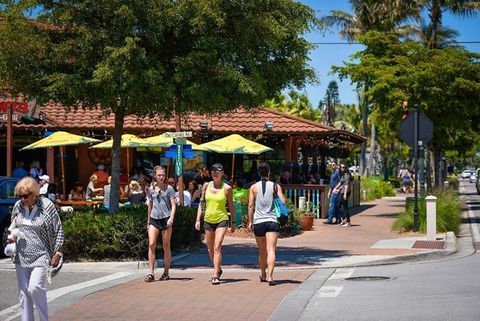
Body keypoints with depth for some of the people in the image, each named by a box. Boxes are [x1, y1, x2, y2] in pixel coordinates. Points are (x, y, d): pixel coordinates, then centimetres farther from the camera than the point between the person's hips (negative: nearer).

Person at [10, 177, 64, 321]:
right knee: (24, 293, 7)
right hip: (21, 257, 5)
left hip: (41, 256, -5)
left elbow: (59, 231, -4)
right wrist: (12, 236, 1)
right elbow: (13, 226, 20)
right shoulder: (18, 206, 2)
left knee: (35, 288, -19)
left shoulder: (47, 206, -9)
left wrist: (57, 253, -6)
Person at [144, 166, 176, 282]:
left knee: (166, 246, 4)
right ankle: (151, 273, -10)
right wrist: (148, 222, 19)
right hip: (154, 219, 3)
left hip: (166, 218, -3)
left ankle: (166, 273, 13)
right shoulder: (150, 189, 11)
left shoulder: (169, 188, 1)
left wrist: (171, 218, -17)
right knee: (151, 244, -10)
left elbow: (173, 205, -2)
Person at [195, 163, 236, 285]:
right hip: (208, 220, 4)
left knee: (217, 247, -16)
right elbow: (201, 203, 9)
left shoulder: (227, 188, -3)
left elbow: (231, 206, 5)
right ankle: (218, 269, 35)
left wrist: (233, 222, 7)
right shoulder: (206, 186, 5)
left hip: (222, 220, -4)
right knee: (210, 249, 12)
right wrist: (198, 219, 3)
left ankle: (215, 276, -16)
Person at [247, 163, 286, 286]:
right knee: (271, 249, -9)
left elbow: (251, 205, 1)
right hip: (272, 221, -2)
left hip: (258, 222, 2)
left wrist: (250, 222, 5)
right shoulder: (275, 186, 1)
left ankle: (263, 275, 30)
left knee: (262, 251, 16)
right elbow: (283, 202, -6)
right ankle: (270, 276, -23)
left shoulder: (254, 187, 4)